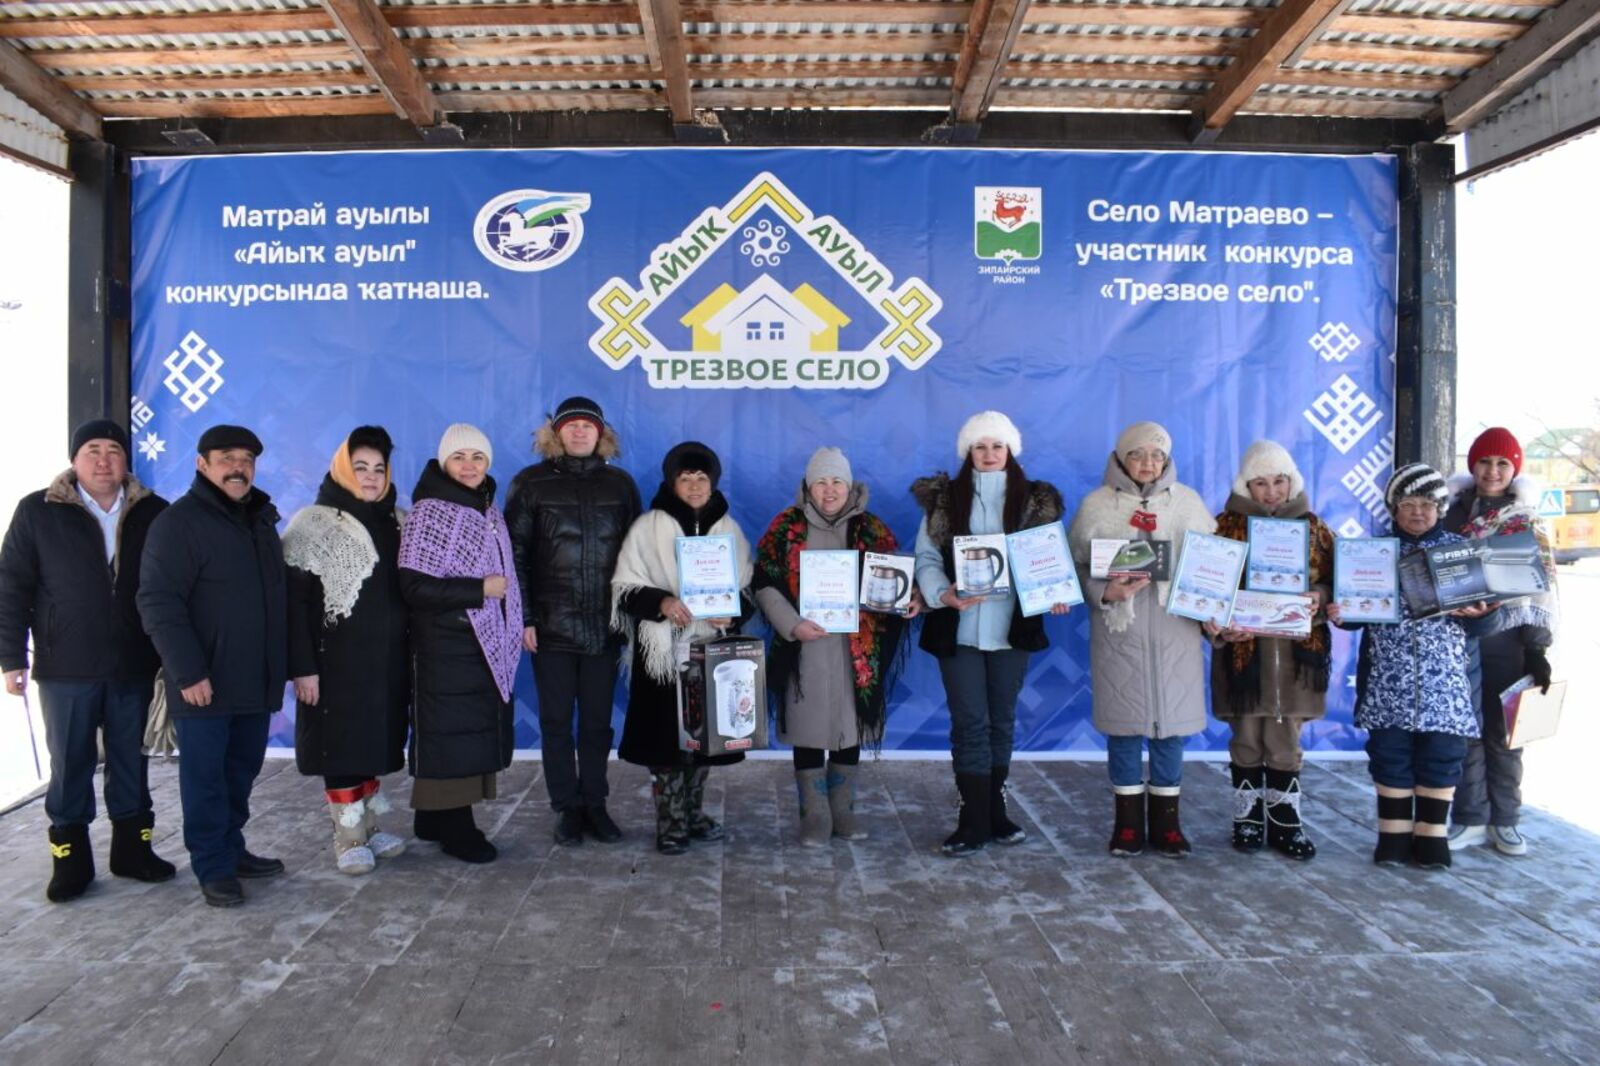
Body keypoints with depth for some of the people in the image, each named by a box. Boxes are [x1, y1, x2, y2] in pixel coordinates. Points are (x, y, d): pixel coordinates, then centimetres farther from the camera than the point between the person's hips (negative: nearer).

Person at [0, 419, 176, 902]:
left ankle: (132, 849, 25)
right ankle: (70, 859, 20)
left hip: (135, 667, 2)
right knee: (70, 765, 8)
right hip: (66, 669, -1)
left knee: (131, 762, 11)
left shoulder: (152, 513, 2)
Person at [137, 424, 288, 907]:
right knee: (205, 777, 3)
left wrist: (285, 665, 17)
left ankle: (231, 849, 29)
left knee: (241, 773, 15)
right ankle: (214, 868, 12)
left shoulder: (262, 520, 14)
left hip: (254, 682, 7)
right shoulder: (178, 522, -9)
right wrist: (187, 671, -21)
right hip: (205, 683, -7)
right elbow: (158, 602, -16)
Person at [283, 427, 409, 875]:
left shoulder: (396, 523, 10)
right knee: (343, 747, 2)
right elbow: (294, 599, -11)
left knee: (374, 743, 12)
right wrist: (302, 667, -16)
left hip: (387, 659, 5)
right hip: (337, 662, -5)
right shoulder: (313, 524, -6)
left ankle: (370, 826, 24)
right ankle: (348, 839, 13)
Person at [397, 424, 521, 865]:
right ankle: (454, 827, 9)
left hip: (488, 644, 7)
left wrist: (515, 624, 15)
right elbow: (414, 586, -18)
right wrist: (480, 590, -19)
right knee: (451, 732, -2)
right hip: (447, 645, -7)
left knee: (476, 730, 10)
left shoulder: (488, 507, 12)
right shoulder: (429, 512, -11)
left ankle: (436, 819, 21)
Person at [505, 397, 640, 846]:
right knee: (556, 721, 6)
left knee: (597, 720, 8)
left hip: (604, 625, 2)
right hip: (551, 625, -1)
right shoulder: (532, 483, 2)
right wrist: (523, 618, -7)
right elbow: (514, 554, -1)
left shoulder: (620, 483, 8)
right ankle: (567, 808, 17)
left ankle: (595, 805, 20)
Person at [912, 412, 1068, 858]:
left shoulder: (1035, 501, 7)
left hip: (1013, 627, 2)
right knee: (970, 723, -1)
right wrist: (945, 594, -19)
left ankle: (993, 811, 25)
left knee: (1002, 721, 12)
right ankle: (974, 822, 4)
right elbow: (927, 559, 0)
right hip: (959, 630, -2)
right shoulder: (944, 500, 4)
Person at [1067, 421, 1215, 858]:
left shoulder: (1188, 501, 7)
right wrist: (1105, 593, -16)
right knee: (1124, 723, 4)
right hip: (1119, 628, -1)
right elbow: (1078, 565, 2)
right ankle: (1128, 821, 18)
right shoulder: (1097, 505, 2)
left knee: (1171, 722, 6)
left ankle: (1166, 821, 20)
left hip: (1175, 628, 2)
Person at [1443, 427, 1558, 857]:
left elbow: (1542, 591, 0)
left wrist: (1538, 649, -8)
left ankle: (1504, 820, 17)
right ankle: (1470, 819, 12)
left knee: (1505, 731, 6)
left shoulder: (1529, 522, 4)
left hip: (1508, 640, -1)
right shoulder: (1454, 514, 7)